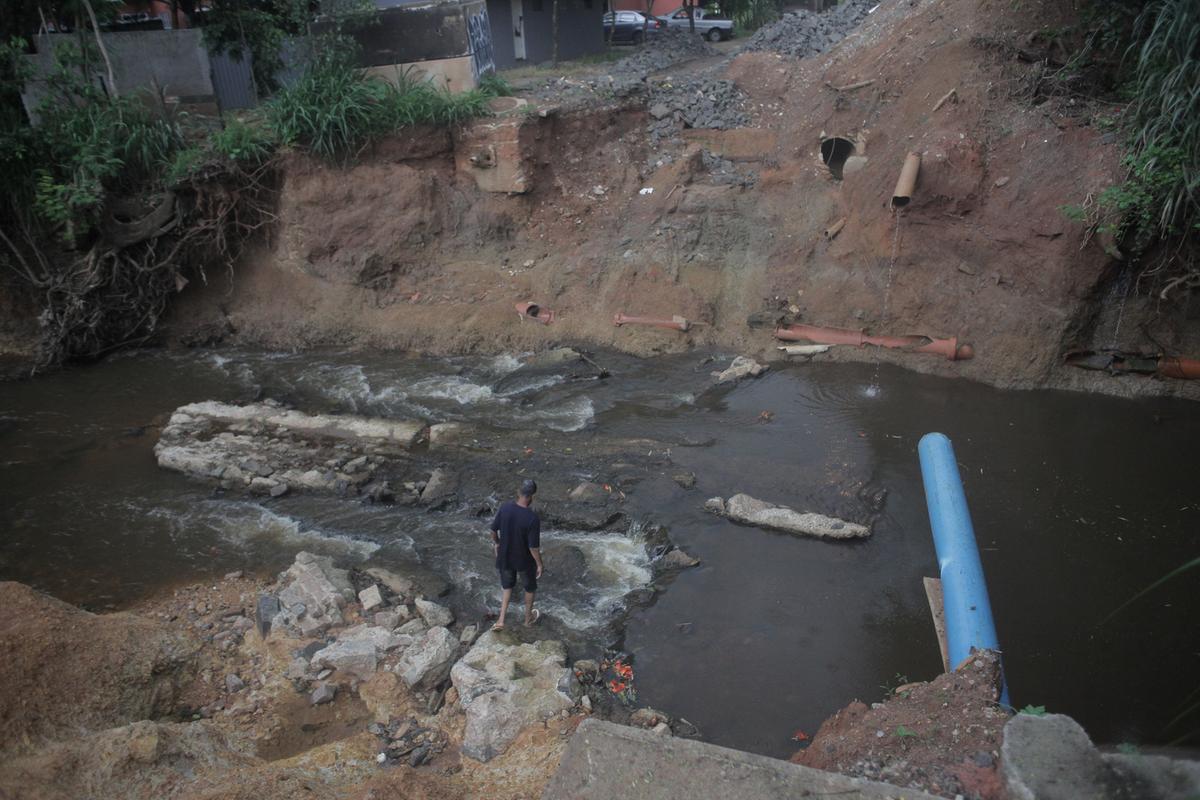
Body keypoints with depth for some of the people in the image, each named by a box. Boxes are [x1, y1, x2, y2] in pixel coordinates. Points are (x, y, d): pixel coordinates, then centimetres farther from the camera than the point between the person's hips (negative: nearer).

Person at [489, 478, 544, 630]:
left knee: (507, 586, 27)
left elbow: (493, 530, -4)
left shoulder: (505, 508, -17)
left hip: (505, 557, 3)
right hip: (525, 560, -3)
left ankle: (501, 621, 26)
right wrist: (539, 564, -8)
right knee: (530, 587, 24)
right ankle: (528, 617, 43)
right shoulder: (532, 518, -30)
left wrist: (496, 543, 16)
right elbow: (534, 546, -23)